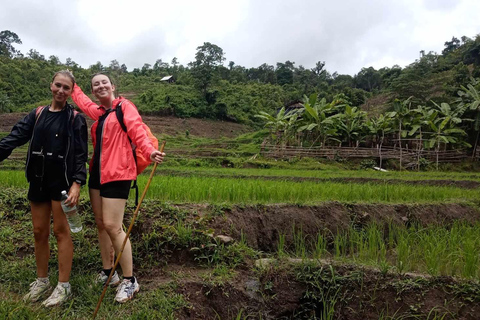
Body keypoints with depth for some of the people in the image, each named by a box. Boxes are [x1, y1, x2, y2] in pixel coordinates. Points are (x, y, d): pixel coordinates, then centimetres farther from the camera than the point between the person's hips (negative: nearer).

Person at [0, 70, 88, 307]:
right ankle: (42, 281, 29)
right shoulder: (37, 114, 10)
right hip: (39, 181, 5)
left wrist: (77, 183, -19)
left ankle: (63, 286, 12)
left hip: (62, 182, -5)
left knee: (61, 231, 0)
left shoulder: (75, 118, -4)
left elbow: (81, 154, -9)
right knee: (39, 232, 12)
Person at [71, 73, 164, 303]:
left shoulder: (124, 106, -3)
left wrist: (149, 151, -37)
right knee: (101, 224, 11)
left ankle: (130, 280, 1)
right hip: (97, 173, 8)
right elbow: (82, 101, 39)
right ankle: (107, 272, 25)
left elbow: (136, 130, -19)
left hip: (117, 173, -8)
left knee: (113, 226, -11)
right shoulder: (98, 112, 17)